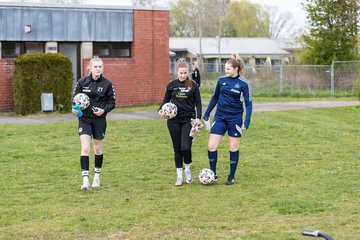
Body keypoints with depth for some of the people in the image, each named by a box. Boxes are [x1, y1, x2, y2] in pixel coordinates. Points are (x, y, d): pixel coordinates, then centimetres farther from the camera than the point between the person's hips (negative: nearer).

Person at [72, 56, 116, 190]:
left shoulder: (107, 84, -4)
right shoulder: (82, 82, -4)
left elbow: (112, 102, 2)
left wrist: (104, 110, -16)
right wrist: (75, 108, -15)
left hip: (99, 119, 1)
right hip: (84, 119, -1)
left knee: (98, 148, 13)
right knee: (85, 148, -13)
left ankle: (97, 177, 32)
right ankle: (85, 180, -14)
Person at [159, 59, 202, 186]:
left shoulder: (193, 85, 1)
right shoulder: (171, 85, 4)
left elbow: (198, 103, 4)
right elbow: (166, 100, 13)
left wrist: (198, 117, -8)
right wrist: (161, 110, -6)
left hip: (188, 120, -2)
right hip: (174, 121, 2)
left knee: (186, 147, -14)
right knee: (177, 148, 5)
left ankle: (187, 169, 13)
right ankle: (179, 176, 16)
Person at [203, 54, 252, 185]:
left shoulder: (243, 84, -8)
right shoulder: (221, 80, 2)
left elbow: (248, 103, -6)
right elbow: (215, 97, 14)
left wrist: (247, 122, -15)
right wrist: (206, 114, 13)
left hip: (235, 118, -3)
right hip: (220, 116, 3)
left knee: (234, 147, 6)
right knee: (211, 146, -6)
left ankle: (231, 177, 18)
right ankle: (213, 174, 10)